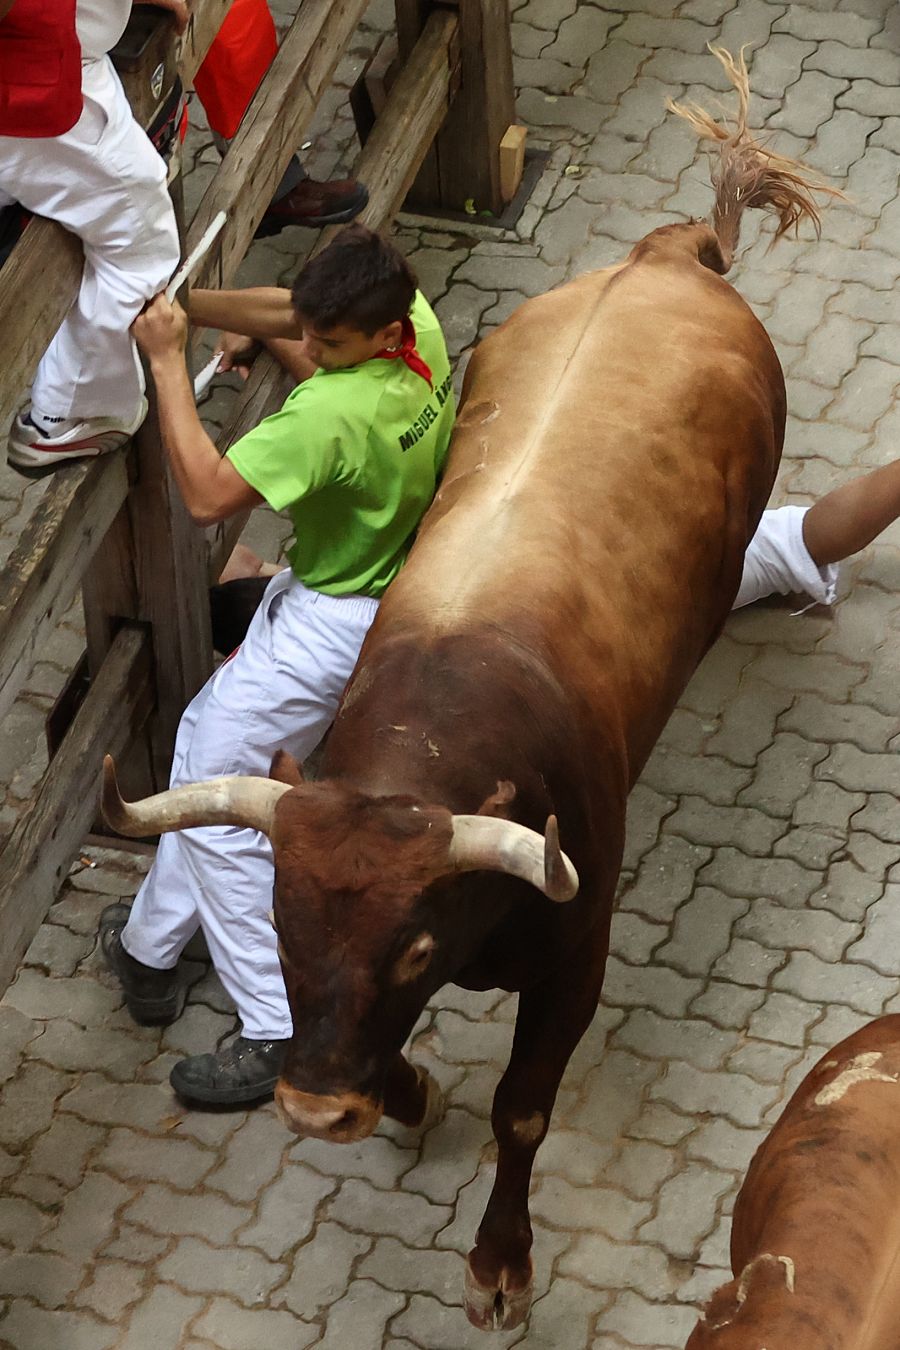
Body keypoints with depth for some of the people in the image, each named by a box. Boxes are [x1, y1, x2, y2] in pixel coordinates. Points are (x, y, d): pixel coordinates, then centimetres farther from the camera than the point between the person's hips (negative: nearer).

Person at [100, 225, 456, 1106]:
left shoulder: (333, 412, -38)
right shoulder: (419, 326, -13)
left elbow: (209, 495, -35)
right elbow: (286, 313, 3)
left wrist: (167, 362, -31)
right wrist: (190, 305, -10)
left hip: (326, 627, -10)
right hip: (389, 589, 10)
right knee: (206, 739, 23)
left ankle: (279, 1037, 3)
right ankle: (151, 947, 38)